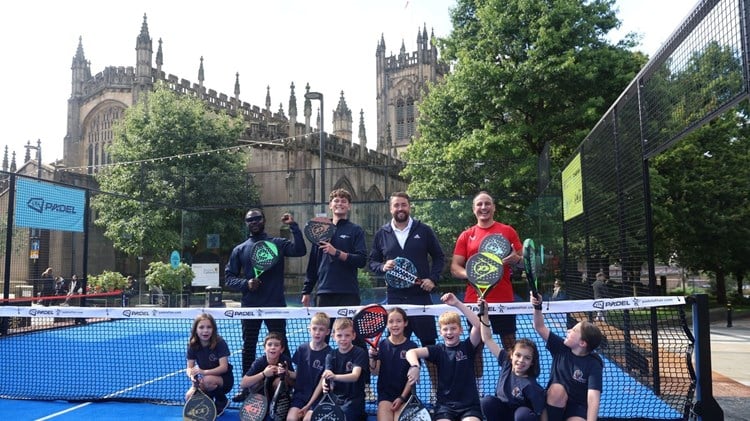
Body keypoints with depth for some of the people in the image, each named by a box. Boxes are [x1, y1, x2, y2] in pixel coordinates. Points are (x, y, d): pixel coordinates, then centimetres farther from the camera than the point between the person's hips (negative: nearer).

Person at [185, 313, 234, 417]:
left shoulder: (220, 343, -19)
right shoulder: (192, 345, -6)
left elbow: (224, 367, -24)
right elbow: (190, 367, -8)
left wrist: (204, 372, -38)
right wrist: (192, 376, -33)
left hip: (224, 380, -4)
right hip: (204, 379, 4)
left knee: (208, 380, -36)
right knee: (189, 397, -22)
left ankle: (222, 401, -5)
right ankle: (208, 400, 11)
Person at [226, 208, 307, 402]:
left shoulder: (278, 244, 4)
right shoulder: (239, 250, 10)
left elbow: (300, 250, -14)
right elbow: (228, 278, 8)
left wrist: (294, 226, -20)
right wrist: (246, 283, -10)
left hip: (275, 305, -2)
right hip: (250, 306, 3)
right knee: (248, 347, 11)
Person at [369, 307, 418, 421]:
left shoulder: (412, 346, -5)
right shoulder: (381, 345, -1)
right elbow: (375, 372, -1)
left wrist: (402, 398, -8)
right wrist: (372, 357, -19)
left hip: (404, 394, -1)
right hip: (385, 394, 1)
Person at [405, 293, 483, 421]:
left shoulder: (467, 347, 1)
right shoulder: (438, 350, 3)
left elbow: (478, 325, -16)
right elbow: (411, 352, -8)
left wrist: (457, 304, -23)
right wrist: (415, 366, -31)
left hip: (469, 405, -1)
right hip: (444, 404, 1)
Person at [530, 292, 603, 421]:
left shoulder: (593, 364, -15)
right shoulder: (561, 348, -3)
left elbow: (593, 397, -25)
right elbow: (540, 327, -1)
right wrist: (537, 307, -18)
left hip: (578, 407, -4)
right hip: (554, 403, 4)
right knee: (558, 388, -32)